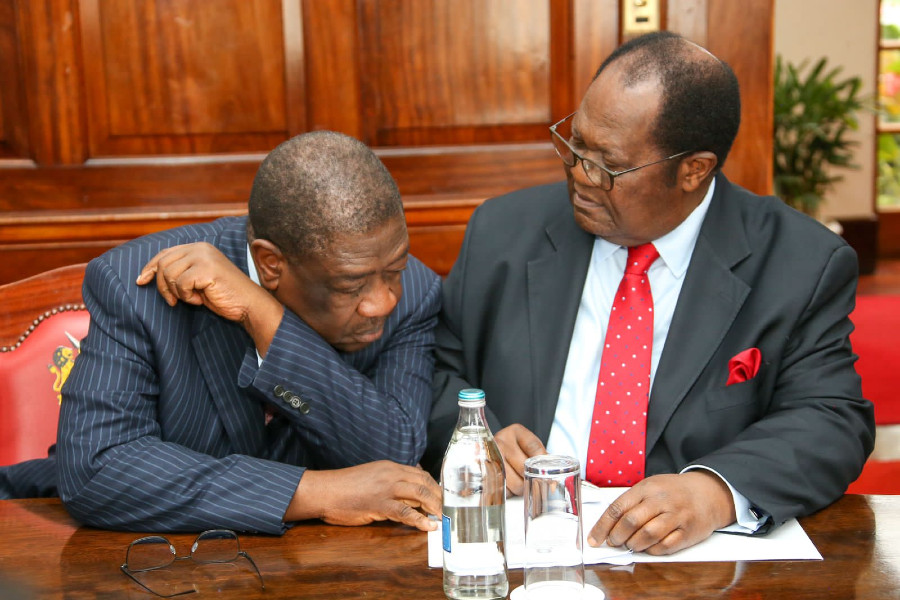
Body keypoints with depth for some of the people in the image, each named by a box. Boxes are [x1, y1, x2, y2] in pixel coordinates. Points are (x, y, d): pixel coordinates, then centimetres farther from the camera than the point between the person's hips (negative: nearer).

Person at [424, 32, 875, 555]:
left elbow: (833, 420, -8)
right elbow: (437, 369, 10)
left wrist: (714, 492, -27)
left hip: (692, 559, -1)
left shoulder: (806, 266, -3)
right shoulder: (503, 232, 4)